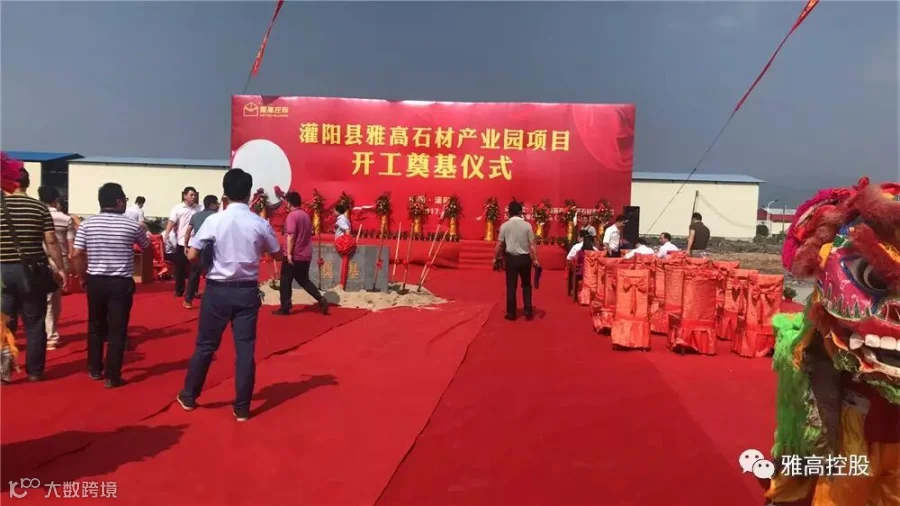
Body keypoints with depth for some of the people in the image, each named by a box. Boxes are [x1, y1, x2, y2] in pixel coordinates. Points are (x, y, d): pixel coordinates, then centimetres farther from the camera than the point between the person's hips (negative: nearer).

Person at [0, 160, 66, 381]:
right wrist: (60, 269, 4)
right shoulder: (40, 208, -3)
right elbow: (51, 242, -4)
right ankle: (35, 371, 15)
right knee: (35, 323, 9)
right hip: (32, 272, 0)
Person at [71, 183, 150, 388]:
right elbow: (147, 247, 12)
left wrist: (83, 277, 9)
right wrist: (143, 231, 30)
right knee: (117, 330, 3)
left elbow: (76, 255, -4)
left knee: (95, 326, 19)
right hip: (121, 283, -3)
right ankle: (113, 376, 6)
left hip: (95, 281, 3)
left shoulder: (87, 224, -1)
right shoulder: (132, 225, -6)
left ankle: (95, 369, 31)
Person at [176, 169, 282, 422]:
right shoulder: (260, 224, -5)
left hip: (218, 289, 0)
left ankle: (189, 396, 30)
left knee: (206, 346, 14)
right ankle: (242, 408, 12)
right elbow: (278, 255, 8)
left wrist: (209, 261, 12)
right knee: (245, 349, 5)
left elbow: (192, 255, -8)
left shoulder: (214, 220, -8)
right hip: (247, 291, 0)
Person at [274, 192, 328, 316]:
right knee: (304, 280, 17)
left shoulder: (292, 215, -13)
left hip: (293, 255, -7)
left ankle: (285, 308, 10)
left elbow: (291, 235, -20)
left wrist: (289, 253, -20)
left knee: (285, 281, 5)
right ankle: (321, 300, 2)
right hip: (306, 255, 7)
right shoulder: (306, 215, 12)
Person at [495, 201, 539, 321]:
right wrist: (535, 259, 3)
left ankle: (511, 313, 11)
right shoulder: (527, 225, -4)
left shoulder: (504, 226, -3)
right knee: (526, 285, 16)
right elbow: (532, 244, -4)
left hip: (511, 258, 0)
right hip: (524, 258, 0)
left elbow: (499, 244, -2)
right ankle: (528, 310, 11)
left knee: (511, 286, 7)